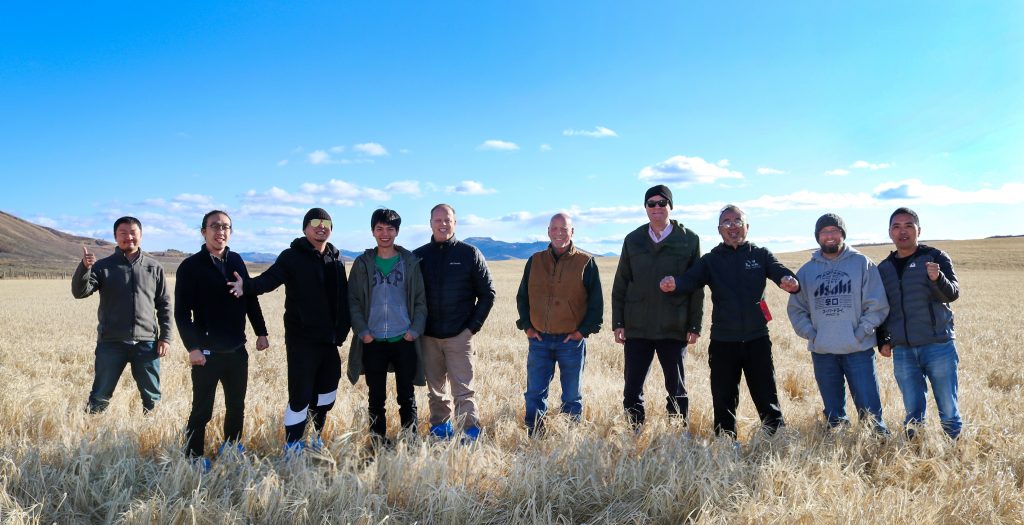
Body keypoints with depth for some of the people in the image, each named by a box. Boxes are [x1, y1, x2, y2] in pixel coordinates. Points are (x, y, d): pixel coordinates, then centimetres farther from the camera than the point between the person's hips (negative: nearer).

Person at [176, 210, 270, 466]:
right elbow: (182, 312, -10)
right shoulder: (190, 266, -7)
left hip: (237, 350, 5)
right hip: (207, 352, -5)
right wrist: (192, 347, -17)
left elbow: (251, 298, 13)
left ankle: (232, 447, 32)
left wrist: (261, 332, 10)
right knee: (202, 410, 2)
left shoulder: (236, 261, 8)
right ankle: (194, 457, 17)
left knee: (237, 406, 14)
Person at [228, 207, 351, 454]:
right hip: (302, 340, -6)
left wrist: (342, 330, 6)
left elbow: (343, 298, 11)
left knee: (326, 392, 15)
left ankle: (317, 438, 33)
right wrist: (247, 285, -41)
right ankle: (292, 448, 8)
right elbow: (269, 279, -21)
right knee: (301, 395, -6)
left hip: (330, 340, 6)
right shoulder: (292, 256, -6)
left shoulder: (336, 258, 10)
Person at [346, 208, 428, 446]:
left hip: (404, 340, -1)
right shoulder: (362, 264, 5)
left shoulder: (410, 262, 3)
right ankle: (378, 441, 20)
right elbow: (353, 301, 4)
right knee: (376, 398, 9)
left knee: (406, 396, 7)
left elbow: (421, 300, 3)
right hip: (373, 342, 1)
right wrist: (362, 331, -7)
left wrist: (415, 329, -8)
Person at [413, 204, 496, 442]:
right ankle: (440, 427, 25)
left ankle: (471, 433, 0)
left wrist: (474, 325, -4)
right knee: (435, 389, 11)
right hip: (428, 336, 3)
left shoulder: (470, 254, 1)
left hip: (460, 335, -3)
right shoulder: (418, 256, 6)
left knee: (463, 389, -5)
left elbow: (487, 293, 3)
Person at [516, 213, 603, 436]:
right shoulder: (535, 261, 7)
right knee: (534, 394, 5)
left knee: (572, 397, 8)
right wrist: (527, 326, 5)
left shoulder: (586, 263, -2)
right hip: (539, 340, 3)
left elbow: (597, 302, 0)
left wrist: (583, 330, -7)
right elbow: (522, 297, 15)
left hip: (572, 341, -2)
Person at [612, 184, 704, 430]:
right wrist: (618, 323, 3)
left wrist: (694, 326, -3)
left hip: (674, 328, -1)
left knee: (676, 387, 8)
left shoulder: (689, 240, 1)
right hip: (636, 327, 2)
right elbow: (620, 284, 8)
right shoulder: (633, 240, 7)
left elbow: (697, 287, 1)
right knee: (632, 387, 4)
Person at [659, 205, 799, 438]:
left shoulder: (760, 255, 6)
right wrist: (674, 285, -35)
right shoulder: (711, 260, 5)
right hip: (722, 342, 1)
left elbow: (781, 272, -10)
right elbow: (691, 279, -11)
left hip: (757, 340, 0)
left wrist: (790, 282, -35)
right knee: (723, 401, 8)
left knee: (767, 398, 4)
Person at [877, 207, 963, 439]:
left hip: (938, 346, -3)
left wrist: (938, 279, -32)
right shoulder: (883, 269, 12)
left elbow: (953, 294, -12)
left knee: (949, 411, 1)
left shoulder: (936, 257, 1)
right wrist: (882, 340, 8)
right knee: (913, 414, 8)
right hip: (902, 352, 3)